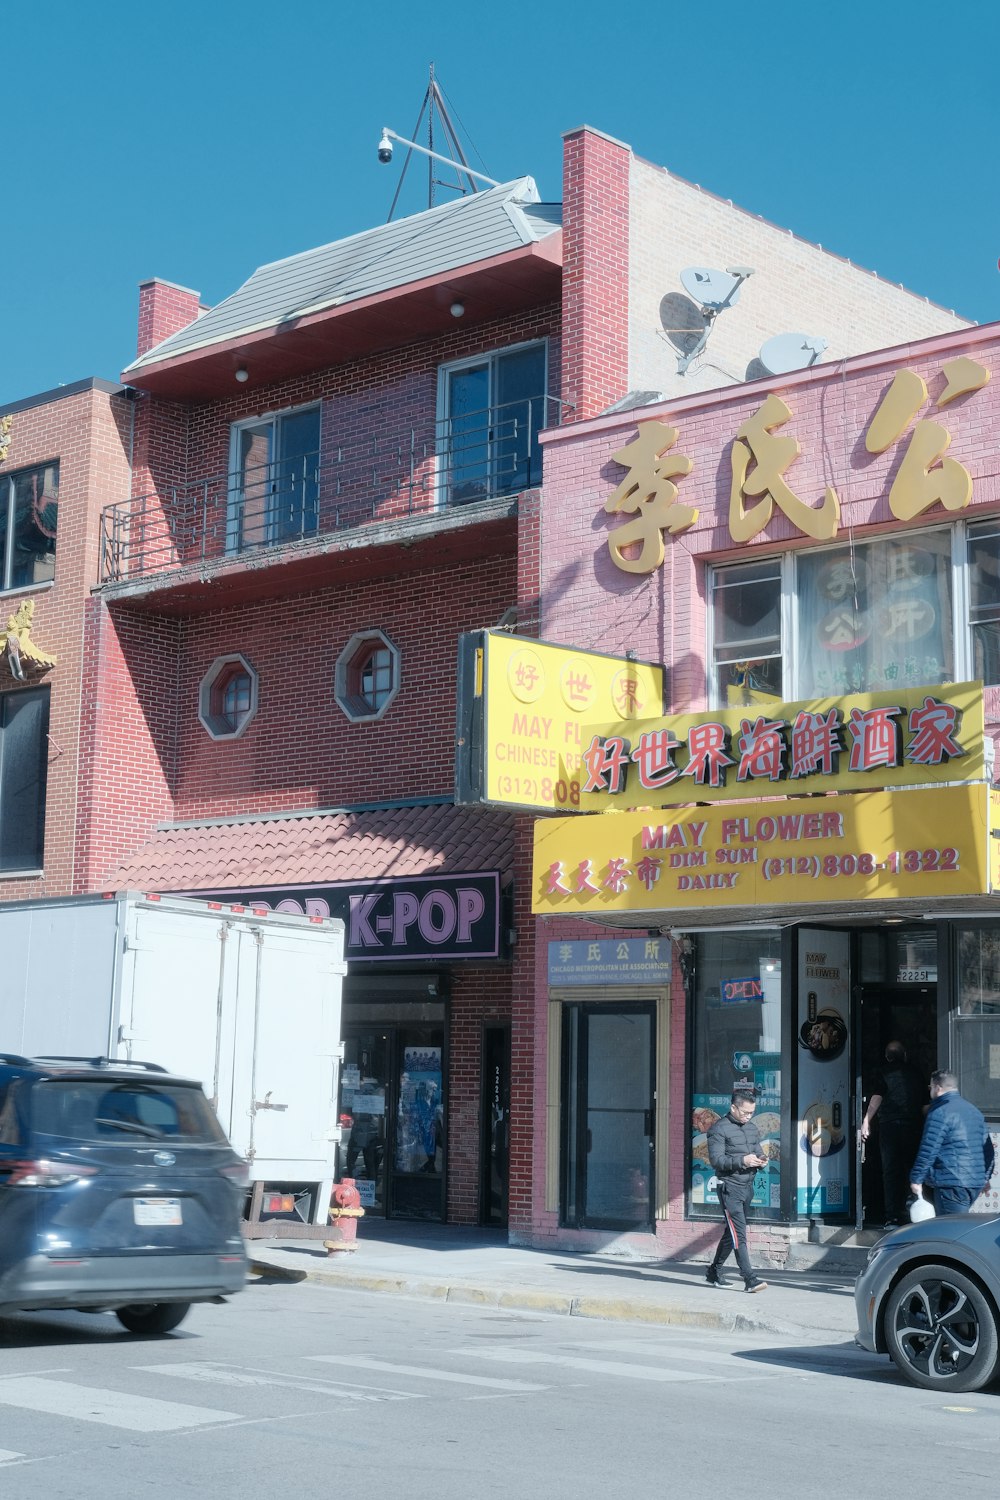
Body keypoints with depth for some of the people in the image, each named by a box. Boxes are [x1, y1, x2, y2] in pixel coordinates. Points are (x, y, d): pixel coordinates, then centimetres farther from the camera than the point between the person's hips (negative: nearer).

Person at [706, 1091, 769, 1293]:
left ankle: (714, 1272, 27)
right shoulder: (720, 1129, -9)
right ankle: (750, 1279, -16)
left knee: (732, 1232, 15)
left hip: (747, 1186, 8)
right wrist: (742, 1161, -25)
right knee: (738, 1233, -12)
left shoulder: (752, 1128, 14)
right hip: (729, 1187, -8)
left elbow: (758, 1151, 21)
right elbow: (716, 1160, -15)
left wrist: (761, 1161, -3)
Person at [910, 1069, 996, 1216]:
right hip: (977, 1182, 9)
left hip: (952, 1183, -9)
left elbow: (928, 1150, -15)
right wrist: (986, 1176, 28)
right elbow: (988, 1147, 21)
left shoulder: (940, 1112, -11)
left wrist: (916, 1179, -8)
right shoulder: (974, 1110, 16)